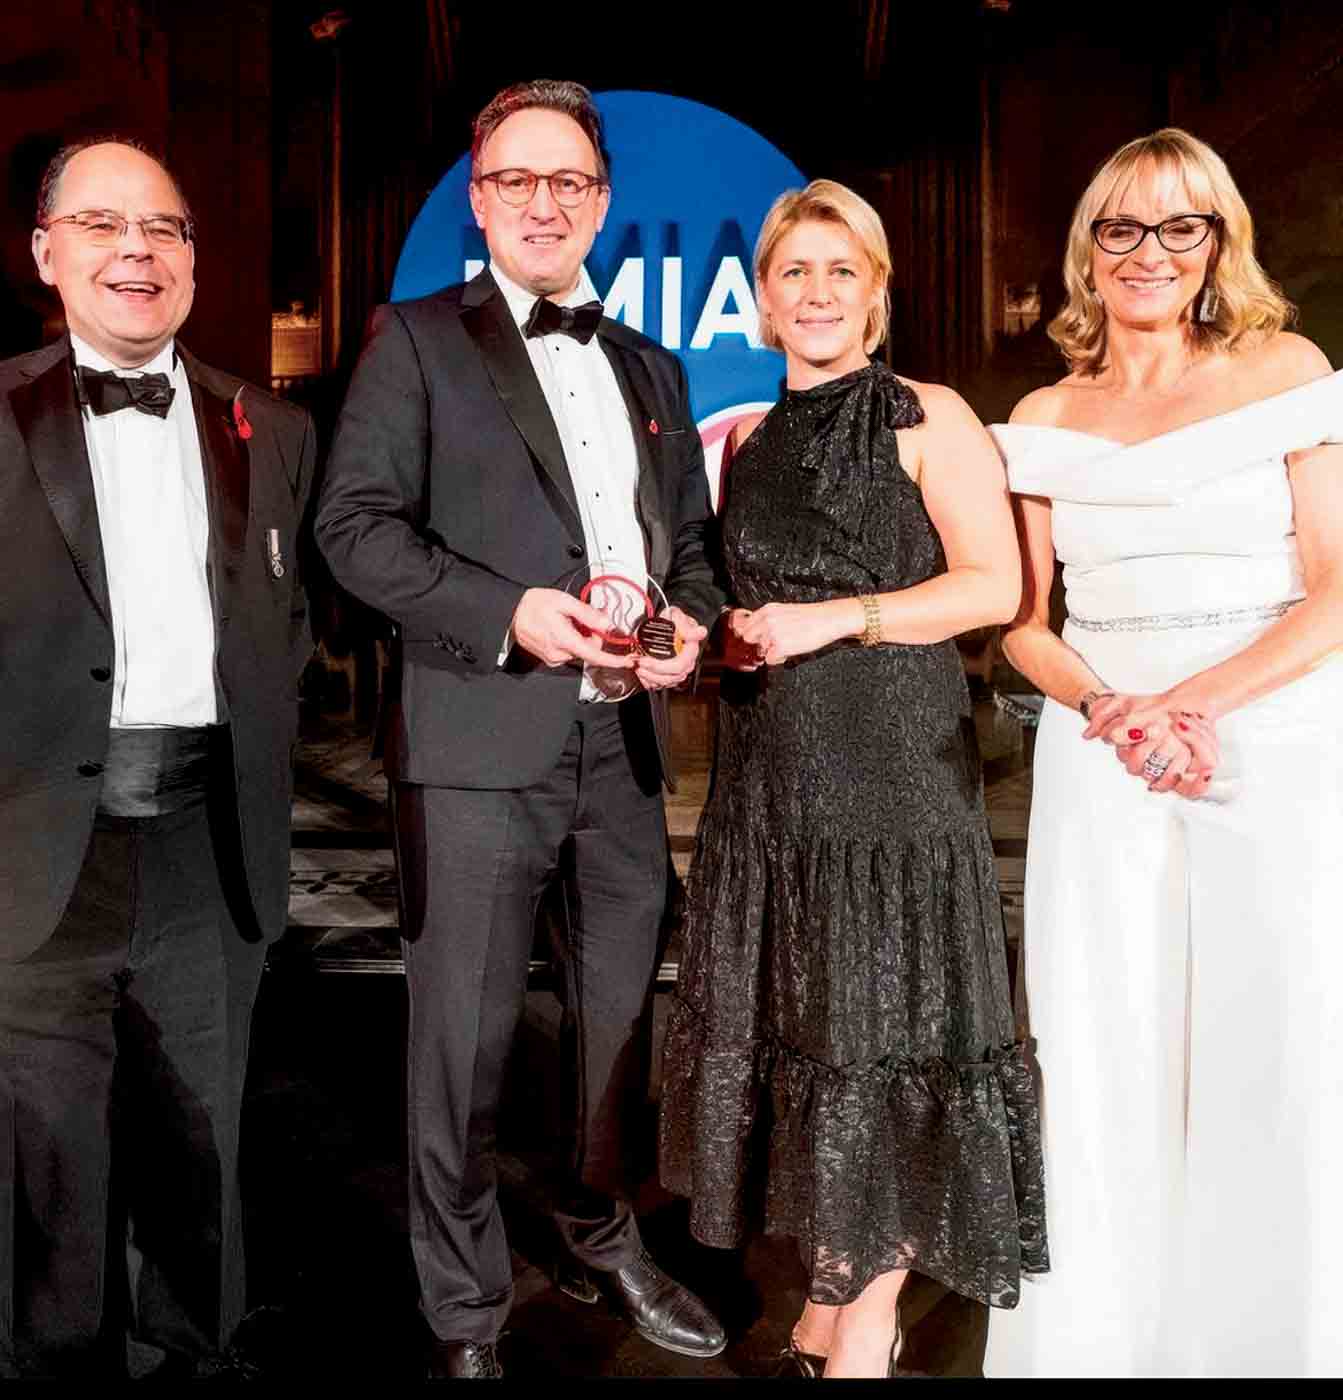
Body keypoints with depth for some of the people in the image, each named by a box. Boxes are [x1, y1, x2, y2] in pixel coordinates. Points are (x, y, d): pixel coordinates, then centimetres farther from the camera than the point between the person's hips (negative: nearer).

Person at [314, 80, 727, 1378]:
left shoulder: (652, 368, 18)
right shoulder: (416, 340, 3)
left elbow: (689, 536, 20)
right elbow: (354, 521, -7)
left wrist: (689, 621, -2)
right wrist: (508, 612, -19)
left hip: (625, 747, 5)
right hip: (478, 747, -5)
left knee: (620, 1019, 17)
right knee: (463, 1043, 3)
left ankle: (604, 1232, 41)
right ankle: (463, 1316, 23)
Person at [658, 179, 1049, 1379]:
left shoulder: (929, 418, 0)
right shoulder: (750, 441, 15)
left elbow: (995, 584, -7)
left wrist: (839, 618, -14)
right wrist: (725, 642, 2)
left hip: (892, 767, -5)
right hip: (771, 775, 5)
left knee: (883, 1032, 0)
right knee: (788, 1029, 9)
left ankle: (868, 1326, 17)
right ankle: (830, 1305, 26)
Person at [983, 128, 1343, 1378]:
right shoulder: (1047, 418, 10)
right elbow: (1021, 621, 8)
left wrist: (1198, 702, -16)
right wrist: (1111, 710, -11)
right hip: (1098, 765, 2)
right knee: (1102, 1074, 4)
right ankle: (1098, 1335, 21)